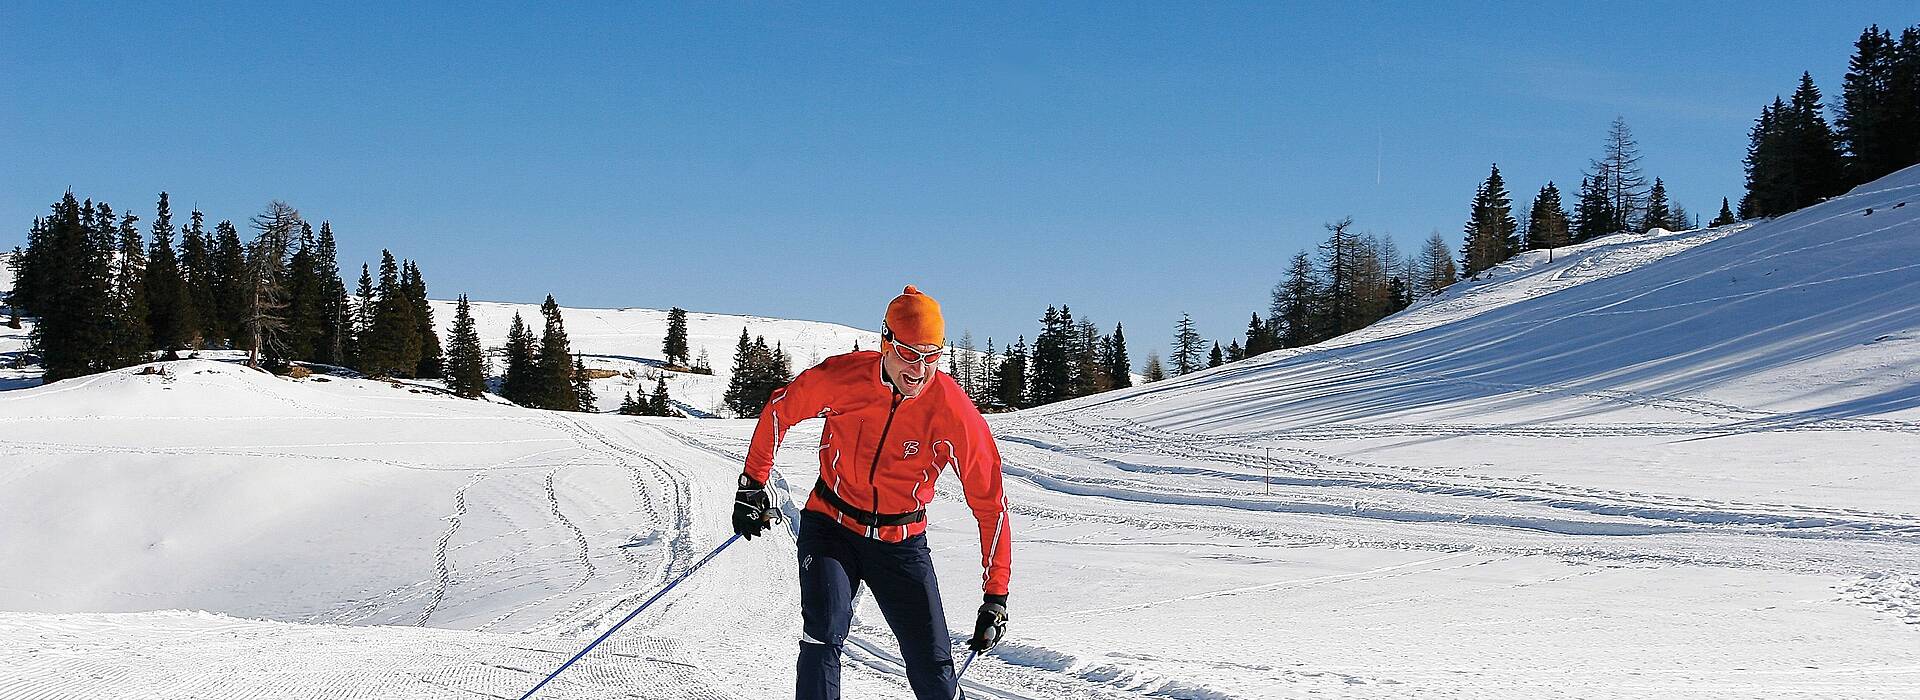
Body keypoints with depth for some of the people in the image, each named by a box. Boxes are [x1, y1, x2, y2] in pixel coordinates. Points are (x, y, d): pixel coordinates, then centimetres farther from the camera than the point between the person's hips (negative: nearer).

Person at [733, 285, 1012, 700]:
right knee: (824, 634, -23)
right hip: (831, 527, 0)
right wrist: (752, 485, 6)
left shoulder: (955, 414, -19)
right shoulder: (840, 378, -18)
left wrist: (996, 597, -13)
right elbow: (779, 411, 3)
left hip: (901, 544, 0)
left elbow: (990, 506, -12)